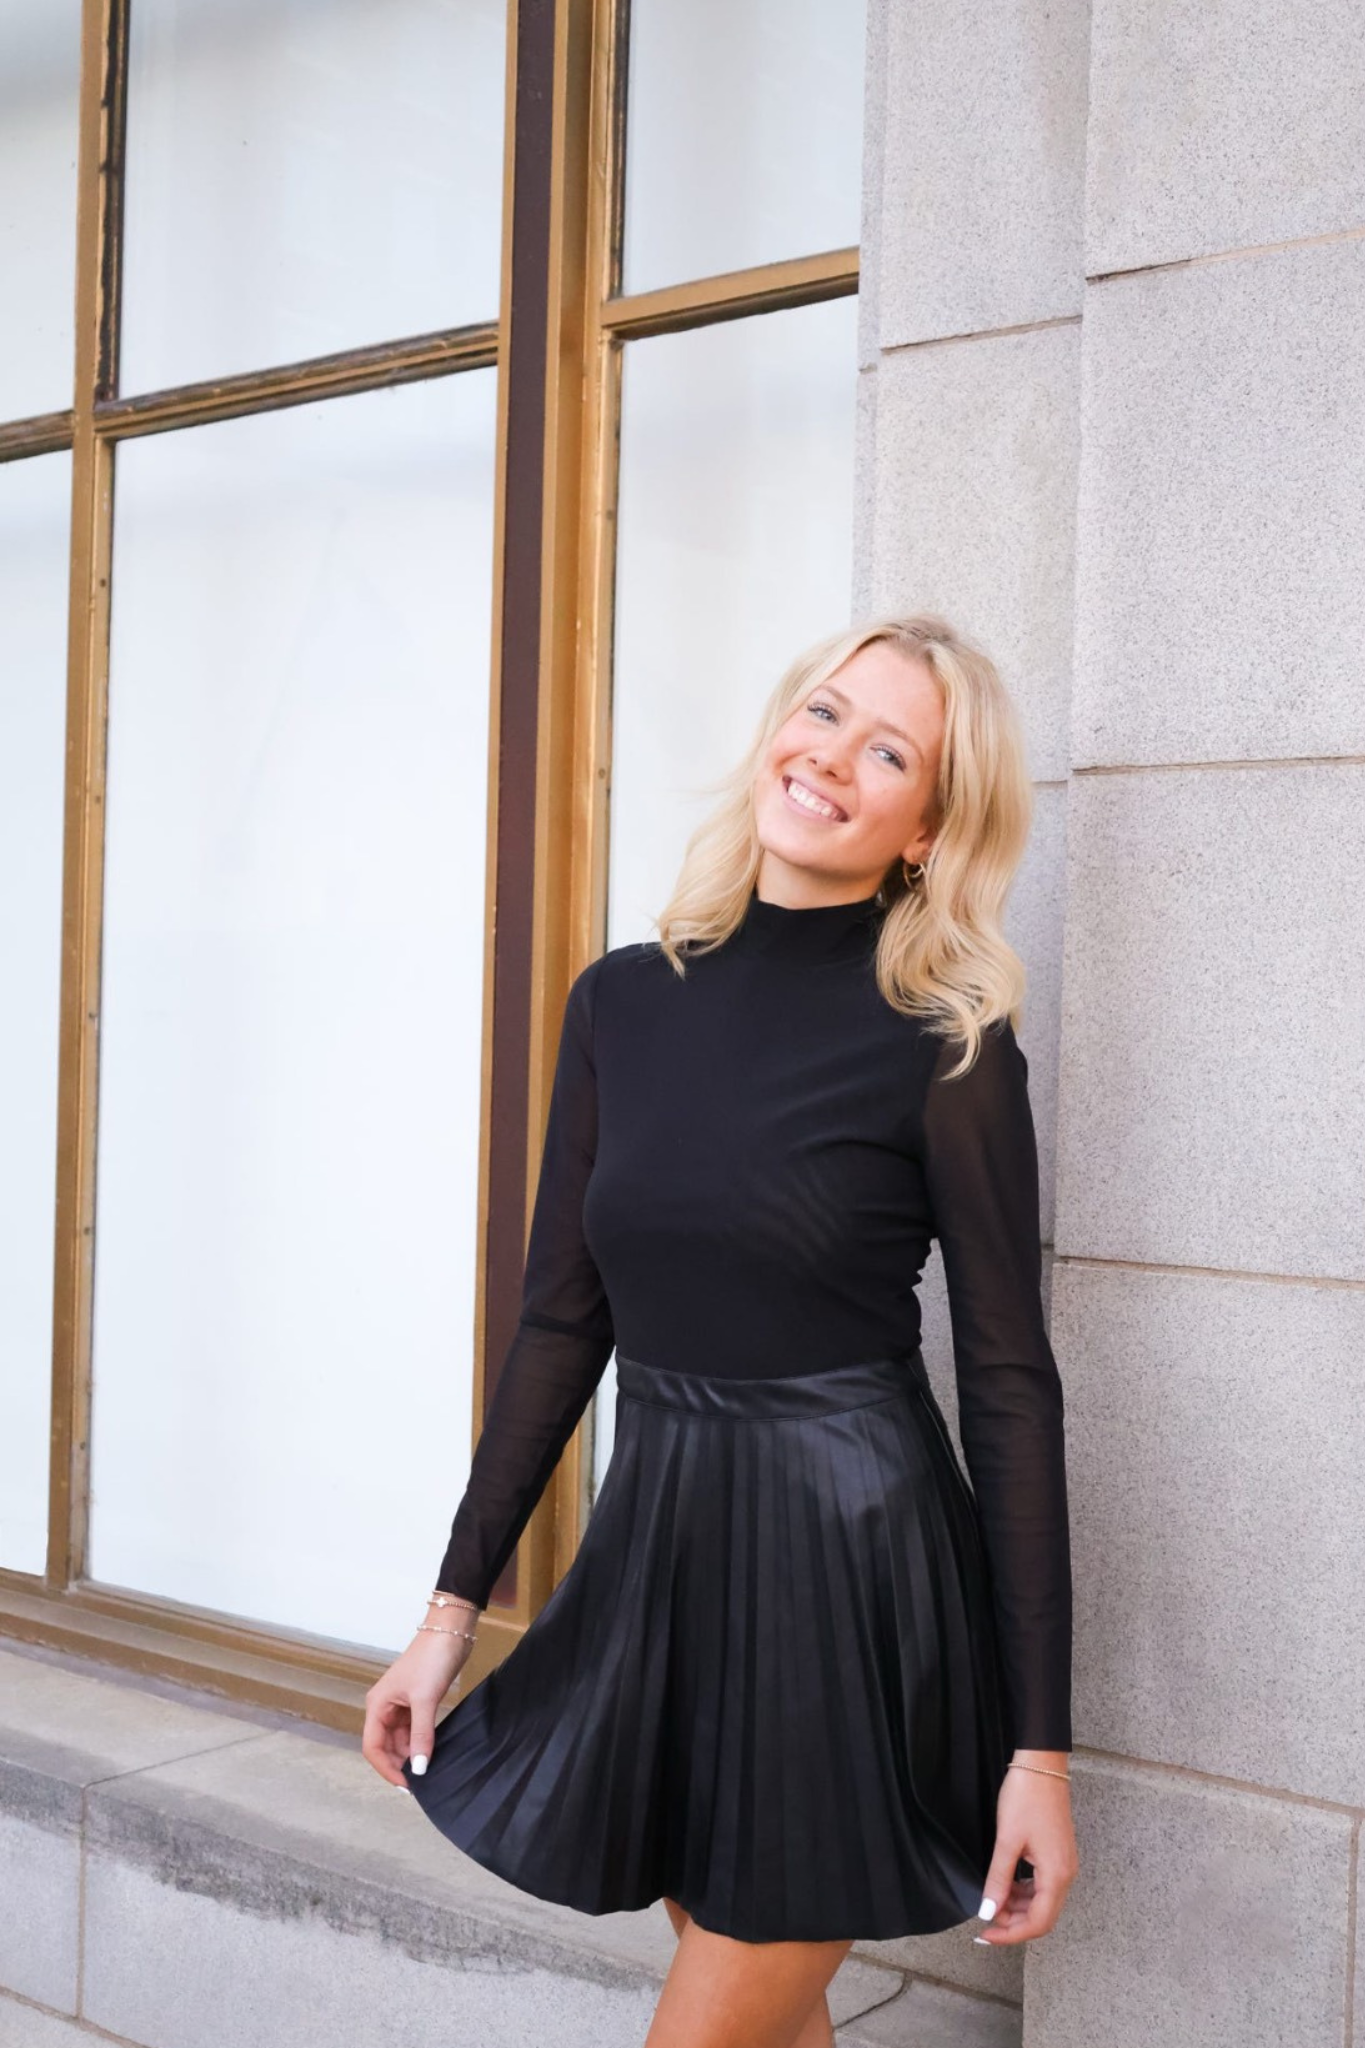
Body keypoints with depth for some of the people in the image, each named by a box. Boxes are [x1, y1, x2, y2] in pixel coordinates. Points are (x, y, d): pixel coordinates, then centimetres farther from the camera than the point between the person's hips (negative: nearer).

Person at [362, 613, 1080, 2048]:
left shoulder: (947, 1045, -10)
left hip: (855, 1569, -4)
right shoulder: (621, 1001, 3)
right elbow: (562, 1321, 7)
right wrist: (452, 1609, 7)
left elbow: (1010, 1387, -9)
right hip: (658, 1551, 5)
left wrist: (1040, 1745, -10)